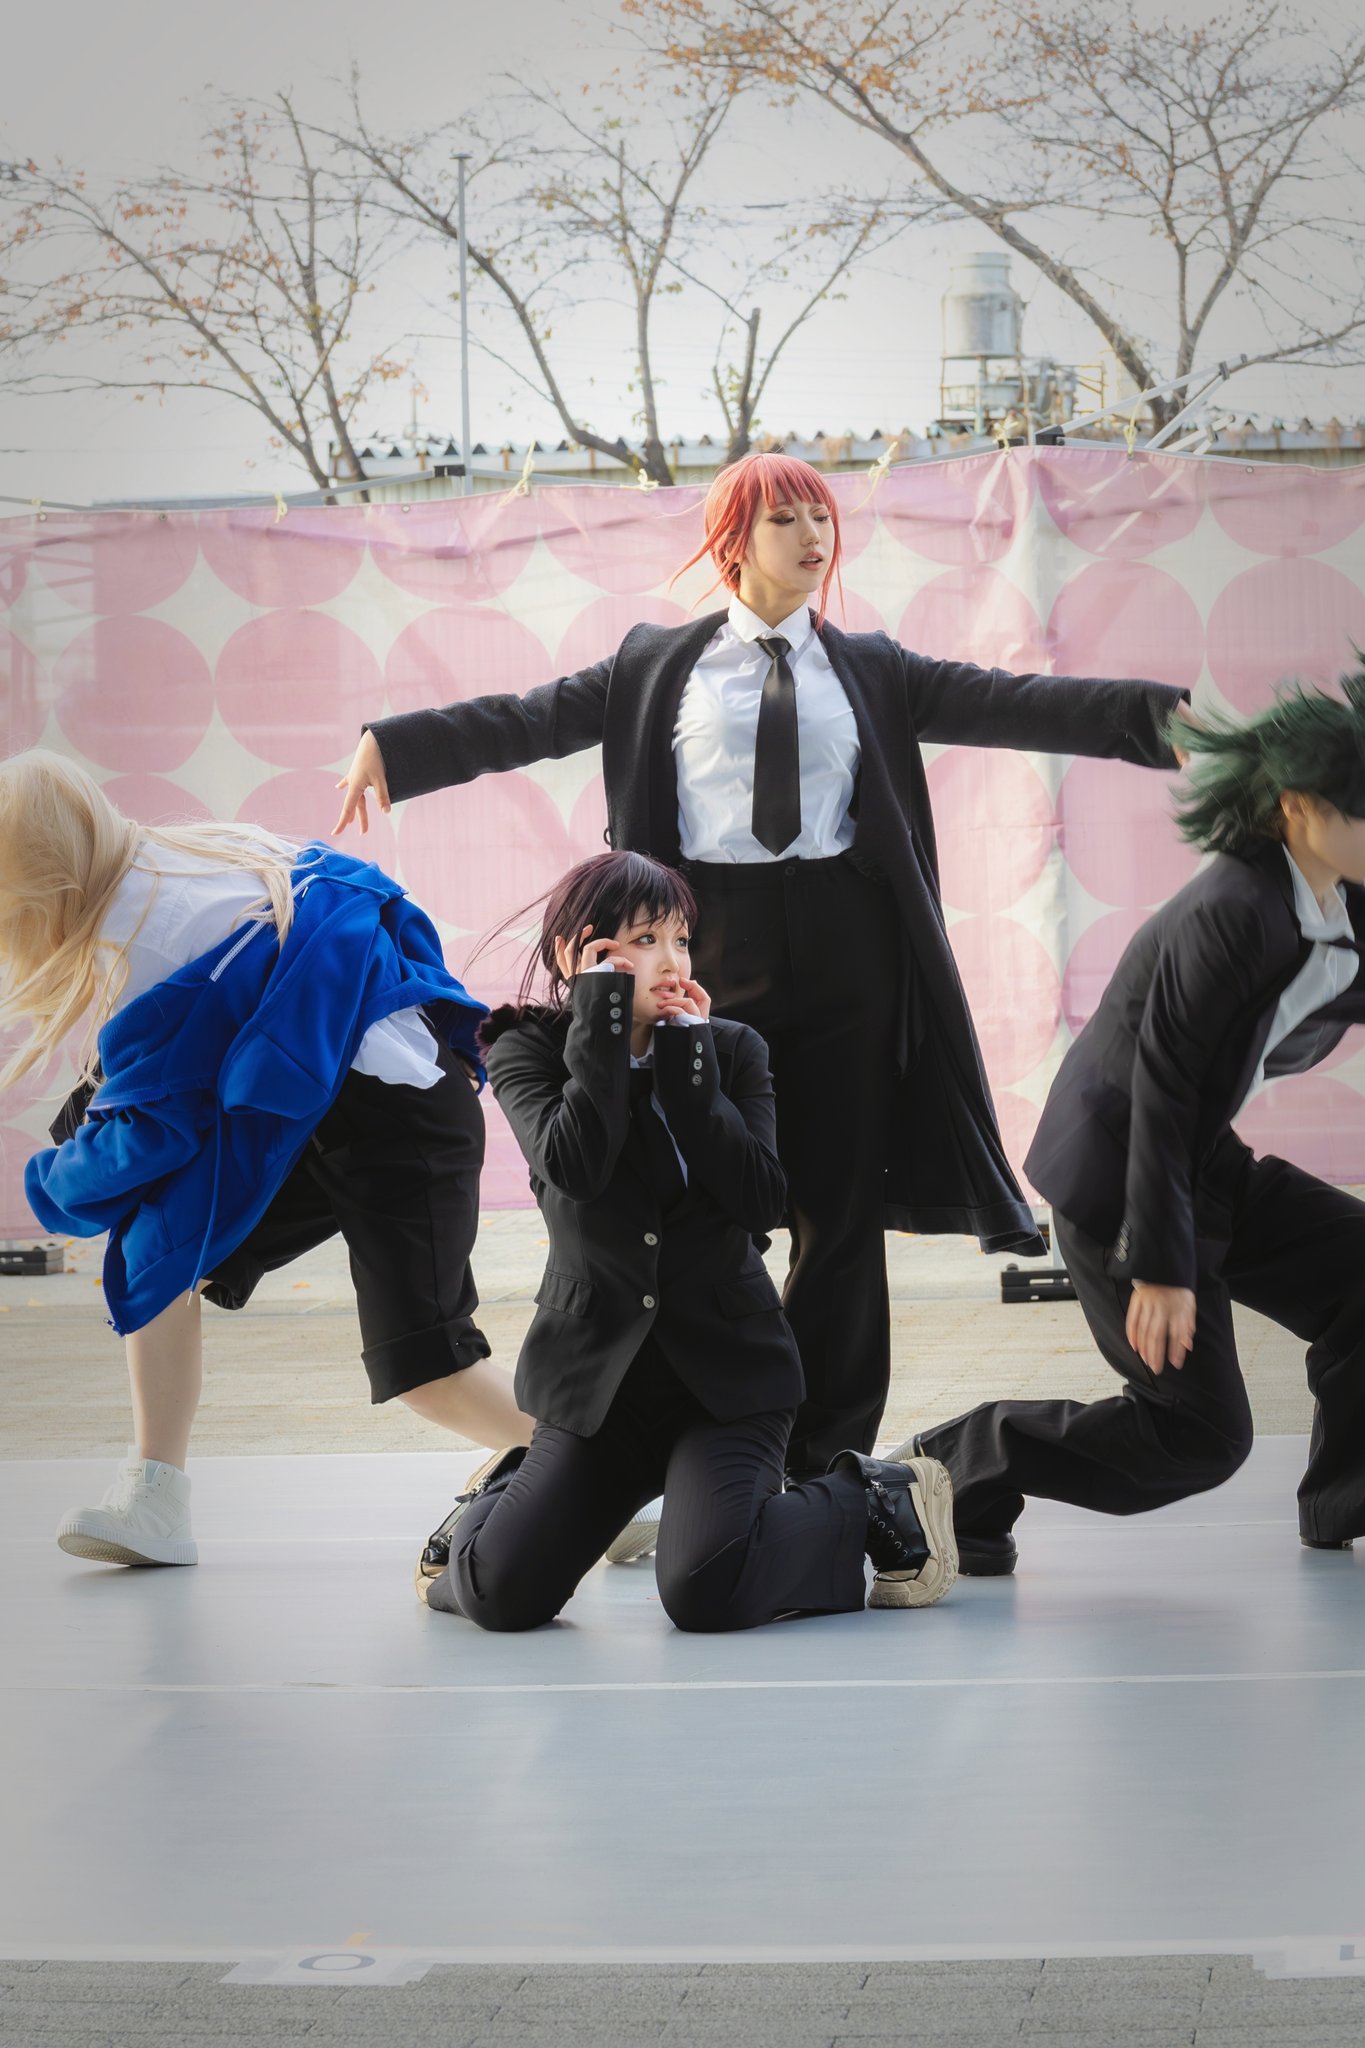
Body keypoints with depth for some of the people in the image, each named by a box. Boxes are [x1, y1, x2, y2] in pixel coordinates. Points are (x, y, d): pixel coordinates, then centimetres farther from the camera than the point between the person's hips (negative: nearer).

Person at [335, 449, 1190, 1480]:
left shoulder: (872, 671, 11)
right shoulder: (658, 665, 9)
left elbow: (1011, 703, 3)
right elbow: (531, 720, 5)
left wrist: (1162, 713, -8)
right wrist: (391, 747, -4)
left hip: (843, 951, 2)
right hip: (714, 943, -1)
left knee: (843, 1205, 4)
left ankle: (830, 1456, 13)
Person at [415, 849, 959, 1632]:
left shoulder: (733, 1049, 4)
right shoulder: (528, 1052, -1)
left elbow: (762, 1200, -12)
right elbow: (574, 1167, -22)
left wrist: (686, 1056, -12)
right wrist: (602, 1012, -17)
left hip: (728, 1367, 0)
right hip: (600, 1371, 0)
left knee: (705, 1591, -24)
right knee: (502, 1595, -15)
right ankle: (497, 1499, 22)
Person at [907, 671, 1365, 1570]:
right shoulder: (1227, 918, -26)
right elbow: (1161, 1091, -26)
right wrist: (1160, 1268, -26)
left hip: (1204, 1164, 9)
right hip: (1115, 1183, -9)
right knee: (1200, 1436, -9)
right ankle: (956, 1469, 3)